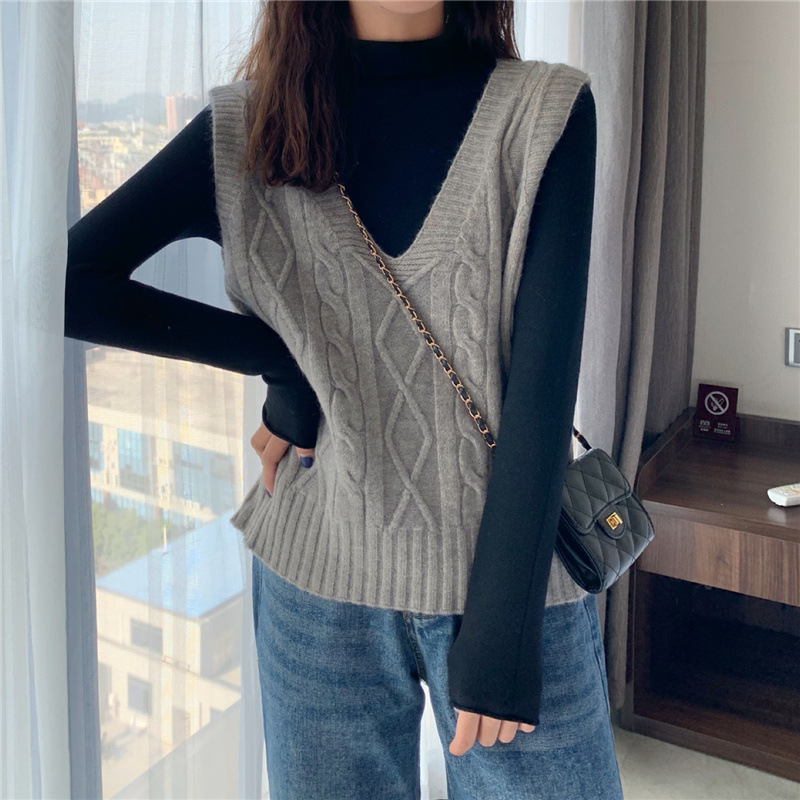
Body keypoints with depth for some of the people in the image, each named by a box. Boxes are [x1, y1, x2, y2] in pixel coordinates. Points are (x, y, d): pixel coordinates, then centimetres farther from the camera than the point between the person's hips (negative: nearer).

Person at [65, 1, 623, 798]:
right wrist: (283, 361, -9)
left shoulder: (547, 112, -6)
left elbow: (543, 379, -11)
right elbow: (70, 282, -7)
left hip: (513, 574, -1)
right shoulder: (244, 126, -1)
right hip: (318, 580, 1)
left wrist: (501, 626, -13)